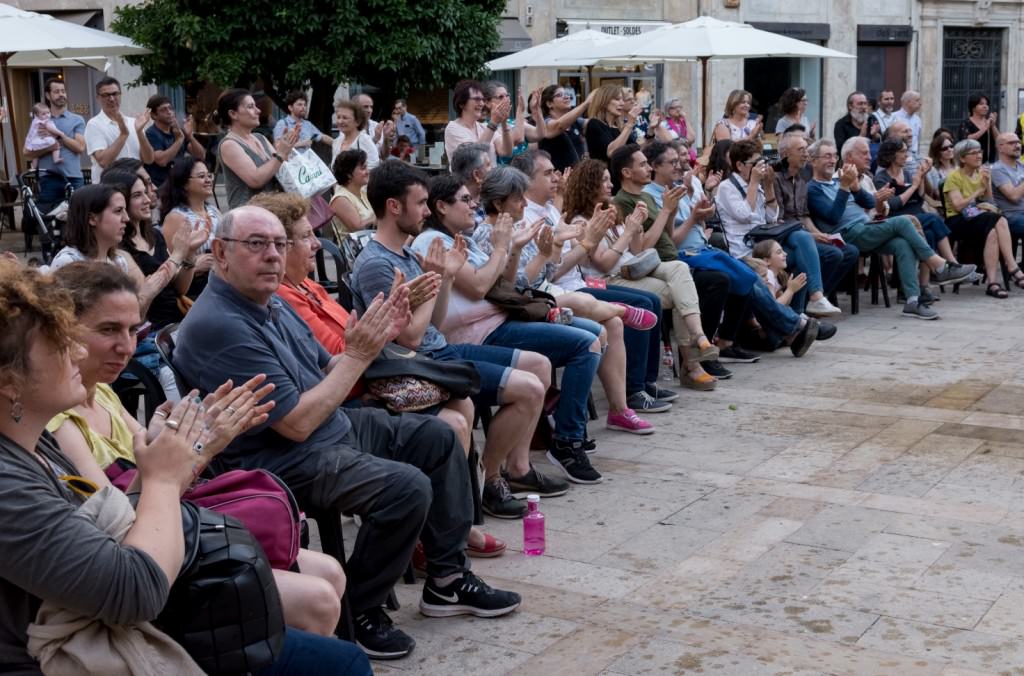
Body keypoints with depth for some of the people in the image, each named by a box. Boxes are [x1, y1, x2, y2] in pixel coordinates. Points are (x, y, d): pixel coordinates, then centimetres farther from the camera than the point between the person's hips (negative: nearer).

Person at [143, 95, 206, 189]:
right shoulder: (151, 134, -8)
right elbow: (161, 160, -23)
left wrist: (190, 135, -12)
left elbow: (201, 156, 3)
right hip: (159, 188, -6)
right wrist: (179, 139, -21)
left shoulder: (179, 130, 10)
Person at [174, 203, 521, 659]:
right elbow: (298, 423, -25)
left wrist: (370, 341, -3)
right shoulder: (217, 326, -24)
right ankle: (357, 610, -6)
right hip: (283, 459, -11)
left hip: (335, 426, 11)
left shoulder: (270, 303, 8)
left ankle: (447, 578, 19)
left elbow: (325, 374, 15)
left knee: (436, 437, 13)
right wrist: (357, 355, -16)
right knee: (406, 486, -27)